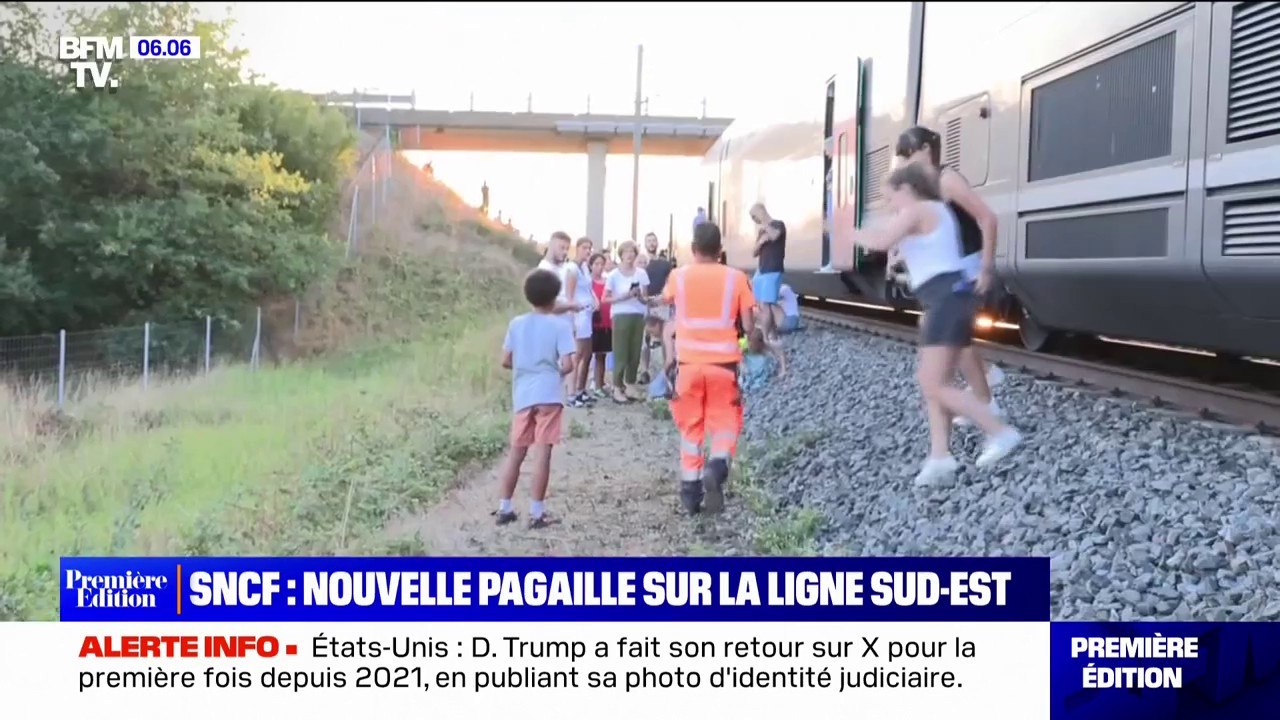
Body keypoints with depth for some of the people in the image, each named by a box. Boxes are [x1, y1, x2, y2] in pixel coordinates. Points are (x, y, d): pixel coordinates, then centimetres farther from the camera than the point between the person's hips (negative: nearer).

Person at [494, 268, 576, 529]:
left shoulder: (516, 324, 5)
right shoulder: (559, 325, -5)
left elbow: (506, 361, 6)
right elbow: (567, 365, -12)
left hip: (522, 396, 4)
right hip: (548, 395, -4)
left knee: (516, 452, 12)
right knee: (543, 453, -1)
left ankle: (504, 508, 14)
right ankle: (536, 513, 0)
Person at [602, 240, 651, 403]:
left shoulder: (641, 274, 6)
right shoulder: (614, 275, -2)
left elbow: (644, 299, 11)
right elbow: (605, 298, -2)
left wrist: (639, 295, -11)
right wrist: (623, 297, -14)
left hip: (638, 316, 4)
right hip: (621, 316, -4)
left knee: (635, 354, 6)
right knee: (621, 354, -3)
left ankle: (629, 386, 16)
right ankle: (617, 389, 3)